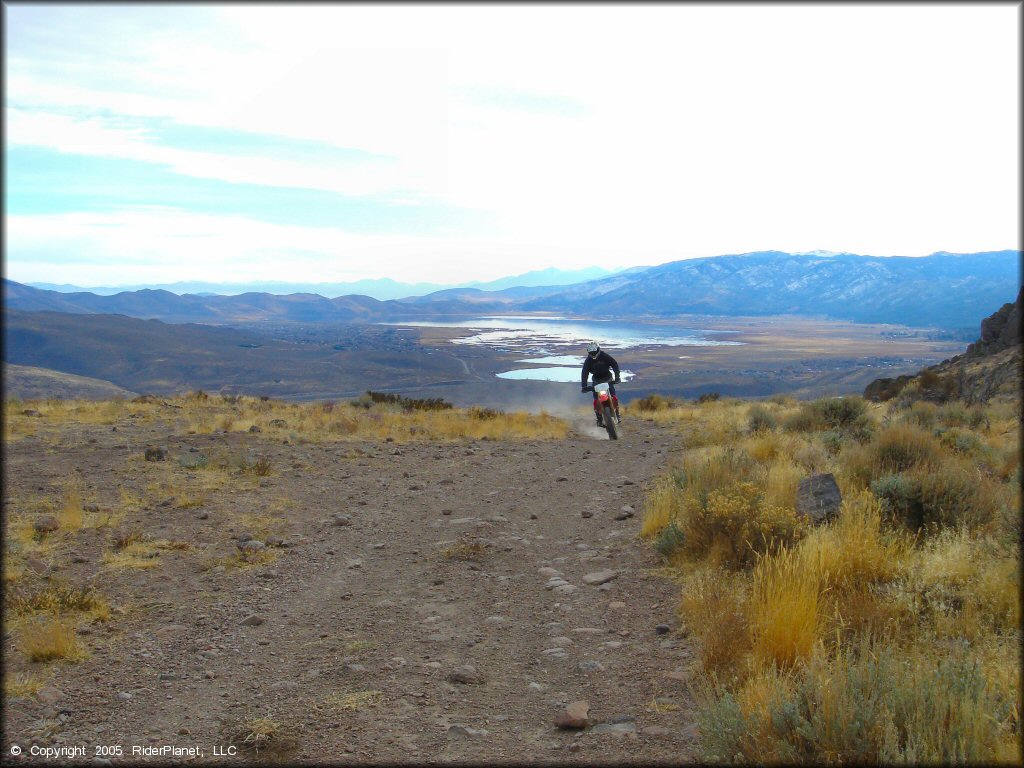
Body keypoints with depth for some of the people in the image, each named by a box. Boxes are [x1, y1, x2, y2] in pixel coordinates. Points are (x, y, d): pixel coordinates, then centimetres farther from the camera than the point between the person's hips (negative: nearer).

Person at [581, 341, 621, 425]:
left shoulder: (605, 356, -15)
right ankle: (599, 419, -4)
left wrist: (617, 377, -24)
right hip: (596, 379, 1)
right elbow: (584, 373, -14)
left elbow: (615, 365, -13)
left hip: (607, 377, -1)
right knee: (596, 400, -12)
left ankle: (617, 415, -1)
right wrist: (584, 386, -25)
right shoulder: (588, 361, -11)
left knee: (614, 397, -15)